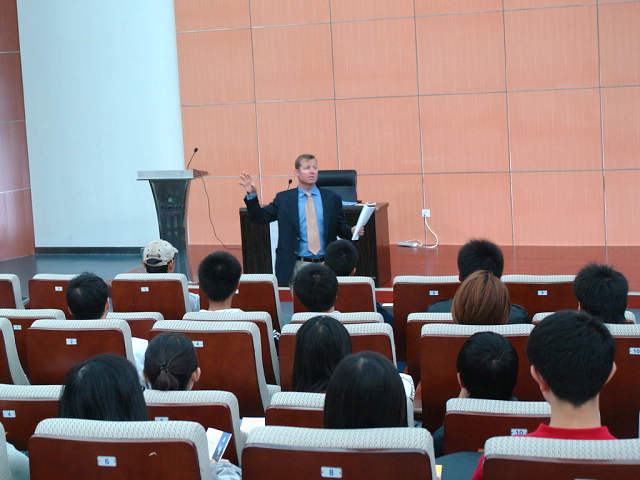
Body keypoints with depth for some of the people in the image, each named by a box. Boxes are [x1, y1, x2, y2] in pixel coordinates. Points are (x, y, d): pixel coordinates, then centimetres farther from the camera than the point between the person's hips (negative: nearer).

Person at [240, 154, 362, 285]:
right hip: (296, 266, -1)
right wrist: (252, 194, -6)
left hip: (325, 265, 1)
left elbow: (340, 227, 11)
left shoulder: (332, 198, 8)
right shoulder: (283, 199, 6)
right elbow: (260, 217, 6)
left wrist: (352, 231, -10)